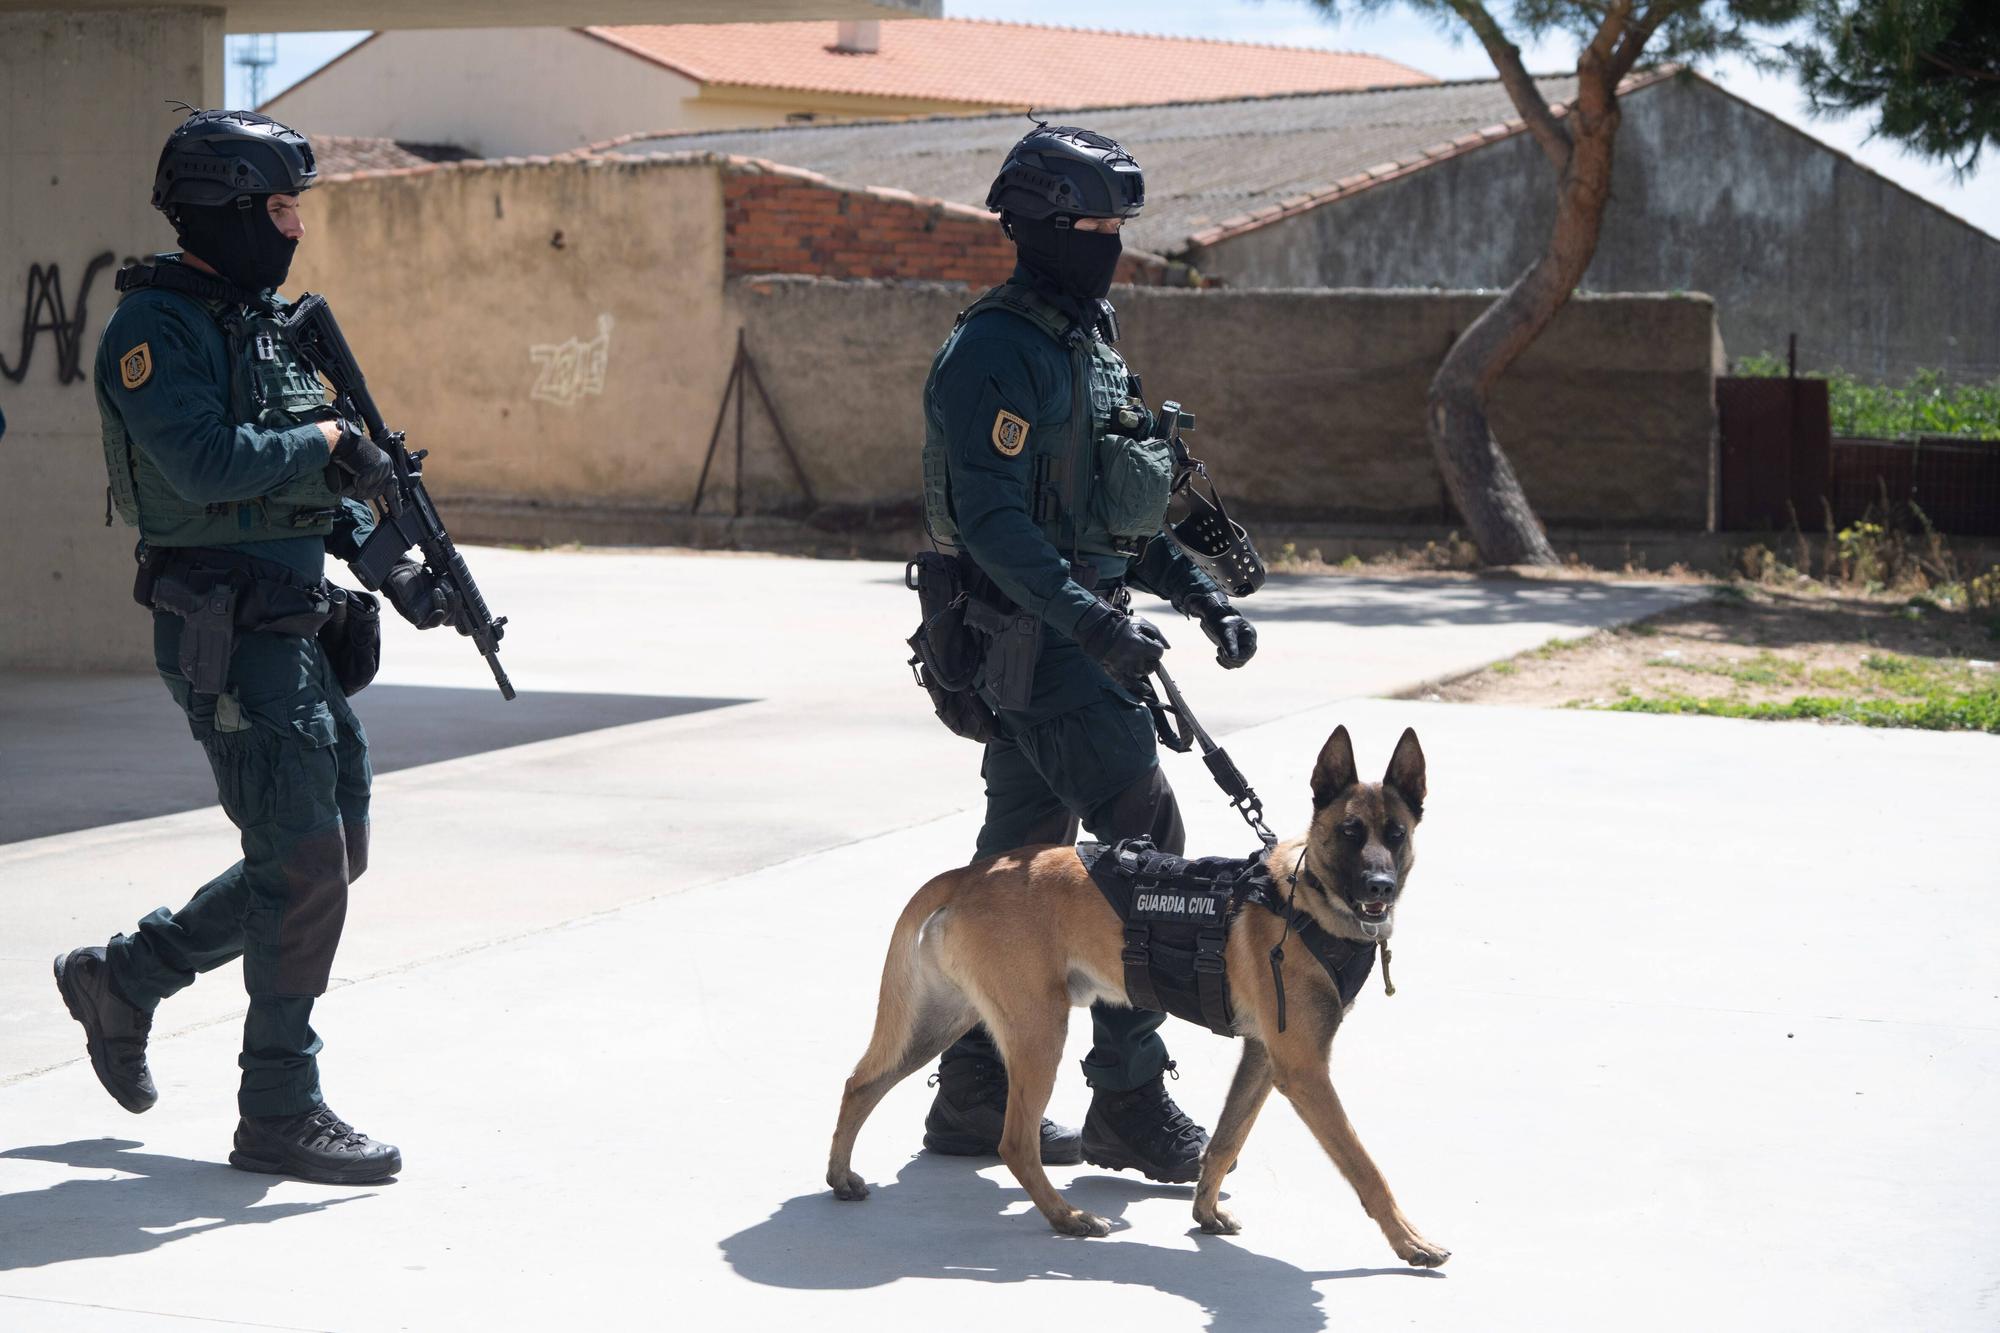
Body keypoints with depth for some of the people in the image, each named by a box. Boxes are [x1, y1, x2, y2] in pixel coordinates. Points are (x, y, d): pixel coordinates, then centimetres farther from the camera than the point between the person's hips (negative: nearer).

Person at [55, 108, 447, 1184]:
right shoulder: (156, 327, -12)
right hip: (226, 636, -9)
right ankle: (279, 1115, 1)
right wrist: (324, 443, -14)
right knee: (304, 864, -9)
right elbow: (204, 463, -26)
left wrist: (388, 563, 8)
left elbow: (321, 479, 21)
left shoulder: (268, 321, 17)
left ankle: (122, 980, 28)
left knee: (332, 853, 13)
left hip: (297, 626, 9)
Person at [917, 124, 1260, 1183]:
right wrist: (1092, 622, -33)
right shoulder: (996, 351, -14)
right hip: (1035, 636, -10)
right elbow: (994, 521, -23)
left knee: (1025, 856, 12)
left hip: (1067, 633, 10)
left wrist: (1199, 593, 13)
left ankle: (974, 1098, 19)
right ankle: (1129, 1103, -6)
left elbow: (1121, 508, 23)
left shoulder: (1087, 340, 17)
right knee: (1142, 839, -12)